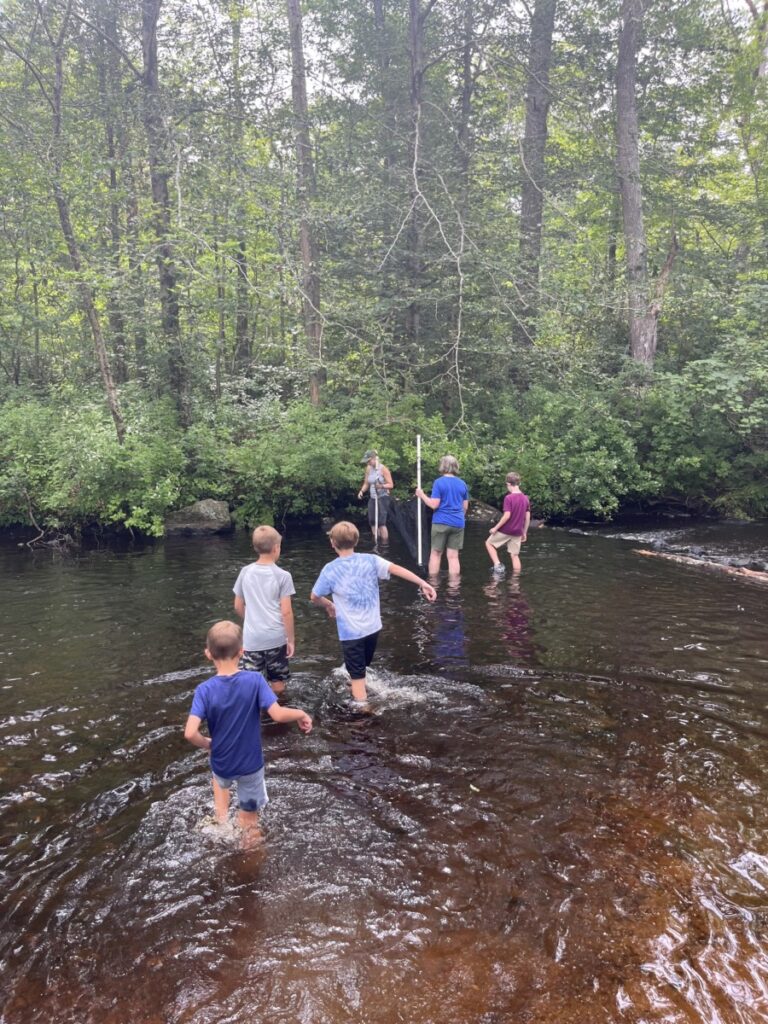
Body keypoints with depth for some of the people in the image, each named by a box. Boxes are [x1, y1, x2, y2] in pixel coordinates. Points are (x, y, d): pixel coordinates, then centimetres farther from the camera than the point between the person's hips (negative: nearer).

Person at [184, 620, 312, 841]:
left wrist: (208, 745, -6)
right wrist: (301, 714, -6)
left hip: (222, 764, 1)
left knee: (221, 780, 39)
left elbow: (190, 733, -26)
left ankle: (221, 819, 33)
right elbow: (278, 714, -26)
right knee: (250, 822, 19)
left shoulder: (205, 690, -20)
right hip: (251, 764, -1)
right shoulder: (255, 680, -21)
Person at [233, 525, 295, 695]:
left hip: (252, 638, 2)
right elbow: (286, 612, -9)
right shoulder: (282, 575, -7)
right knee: (278, 685, 14)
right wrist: (291, 639, 1)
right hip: (276, 638, -1)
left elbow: (238, 606, 11)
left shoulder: (245, 572, 3)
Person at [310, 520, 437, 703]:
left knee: (357, 675, 5)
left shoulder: (330, 570, -9)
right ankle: (357, 683, 54)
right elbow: (397, 569, -17)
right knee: (361, 666, 29)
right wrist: (423, 584, -20)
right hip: (372, 627, 4)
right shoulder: (370, 560, -6)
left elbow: (314, 597, 2)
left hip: (350, 632, -4)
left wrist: (329, 606, 23)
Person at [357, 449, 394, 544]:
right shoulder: (368, 469, 5)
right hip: (372, 498, 6)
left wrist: (381, 486, -29)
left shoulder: (383, 469, -11)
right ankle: (376, 545, 14)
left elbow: (391, 485, -11)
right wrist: (362, 491, -7)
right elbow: (366, 483, 12)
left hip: (382, 498, -6)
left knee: (381, 522, -12)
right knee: (372, 522, 3)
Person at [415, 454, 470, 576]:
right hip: (458, 523, 4)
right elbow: (465, 507, 11)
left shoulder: (439, 482, -8)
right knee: (453, 556, 6)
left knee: (435, 554, 7)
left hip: (441, 522, -4)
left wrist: (421, 495, 1)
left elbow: (434, 505, -12)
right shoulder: (462, 484, 6)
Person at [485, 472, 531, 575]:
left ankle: (497, 565, 3)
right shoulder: (525, 498, 4)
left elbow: (507, 516, -21)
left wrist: (495, 528, -12)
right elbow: (528, 517, 7)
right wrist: (524, 532, 15)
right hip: (517, 532, 6)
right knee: (515, 555, 11)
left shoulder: (508, 498, -16)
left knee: (489, 543, 15)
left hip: (506, 530, -5)